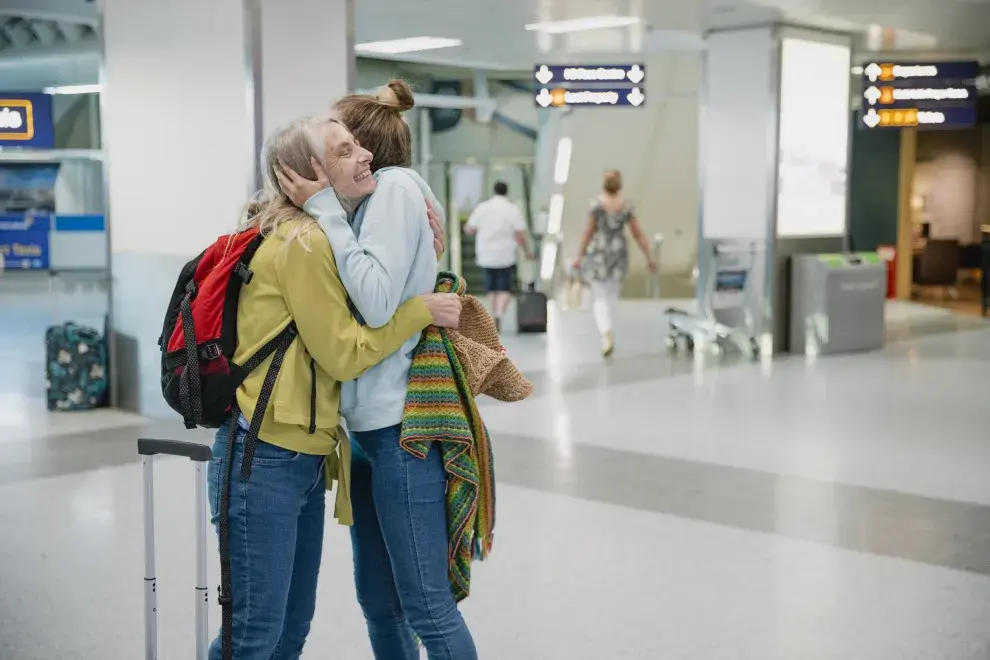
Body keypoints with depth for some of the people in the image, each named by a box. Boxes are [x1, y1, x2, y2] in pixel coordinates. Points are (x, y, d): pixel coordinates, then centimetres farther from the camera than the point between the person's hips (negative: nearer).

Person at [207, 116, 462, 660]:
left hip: (305, 460, 10)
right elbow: (345, 353, -13)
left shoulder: (328, 236, 14)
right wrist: (422, 311, -8)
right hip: (263, 461, -10)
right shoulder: (301, 244, -15)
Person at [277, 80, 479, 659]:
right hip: (368, 422, 9)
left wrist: (325, 207, -12)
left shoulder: (396, 184, -8)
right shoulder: (365, 202, 17)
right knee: (378, 601, 15)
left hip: (403, 425, -9)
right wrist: (335, 202, 1)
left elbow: (377, 302, -20)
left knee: (426, 607, -5)